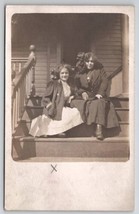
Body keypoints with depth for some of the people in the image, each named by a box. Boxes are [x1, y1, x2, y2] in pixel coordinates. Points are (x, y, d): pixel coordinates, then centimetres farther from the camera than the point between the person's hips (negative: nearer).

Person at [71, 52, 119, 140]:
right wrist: (82, 92, -13)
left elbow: (105, 81, 0)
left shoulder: (100, 70, 11)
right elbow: (77, 85, 7)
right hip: (84, 96, 2)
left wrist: (100, 93, -15)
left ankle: (99, 128, -46)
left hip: (97, 96, -2)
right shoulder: (80, 72, 15)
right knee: (74, 102, -29)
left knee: (99, 103, -36)